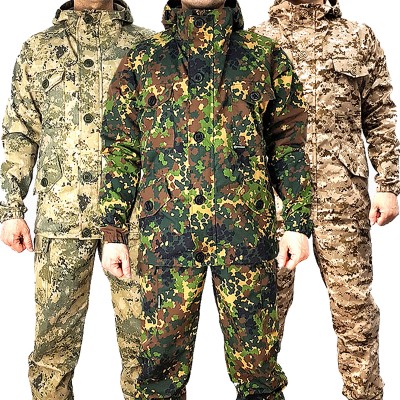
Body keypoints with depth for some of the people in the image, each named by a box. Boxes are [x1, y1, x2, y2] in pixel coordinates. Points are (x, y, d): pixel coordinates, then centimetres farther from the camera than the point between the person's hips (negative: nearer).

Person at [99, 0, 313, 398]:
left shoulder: (266, 58, 10)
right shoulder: (143, 59, 10)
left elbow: (289, 143, 10)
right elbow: (121, 150, 9)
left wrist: (298, 222, 2)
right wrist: (113, 231, 4)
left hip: (248, 227, 0)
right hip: (166, 228, 0)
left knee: (256, 360, 8)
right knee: (162, 358, 8)